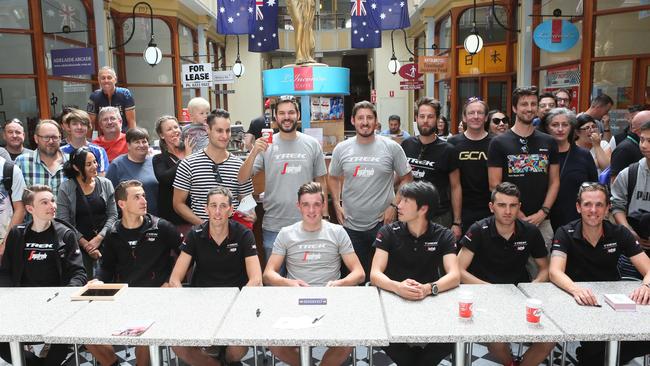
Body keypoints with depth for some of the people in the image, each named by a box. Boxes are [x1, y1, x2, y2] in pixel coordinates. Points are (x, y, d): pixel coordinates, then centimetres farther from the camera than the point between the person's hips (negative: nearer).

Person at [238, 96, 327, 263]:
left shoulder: (312, 144, 1)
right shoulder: (266, 145, -3)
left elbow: (320, 182, 7)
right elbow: (241, 180, -7)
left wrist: (324, 215, 3)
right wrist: (254, 153, -22)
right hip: (273, 226, 0)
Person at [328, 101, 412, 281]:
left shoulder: (391, 147, -3)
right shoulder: (341, 149, 2)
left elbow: (406, 178, 2)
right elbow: (334, 178, 14)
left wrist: (394, 206, -6)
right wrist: (336, 204, 2)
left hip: (382, 223, -2)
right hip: (350, 225, 2)